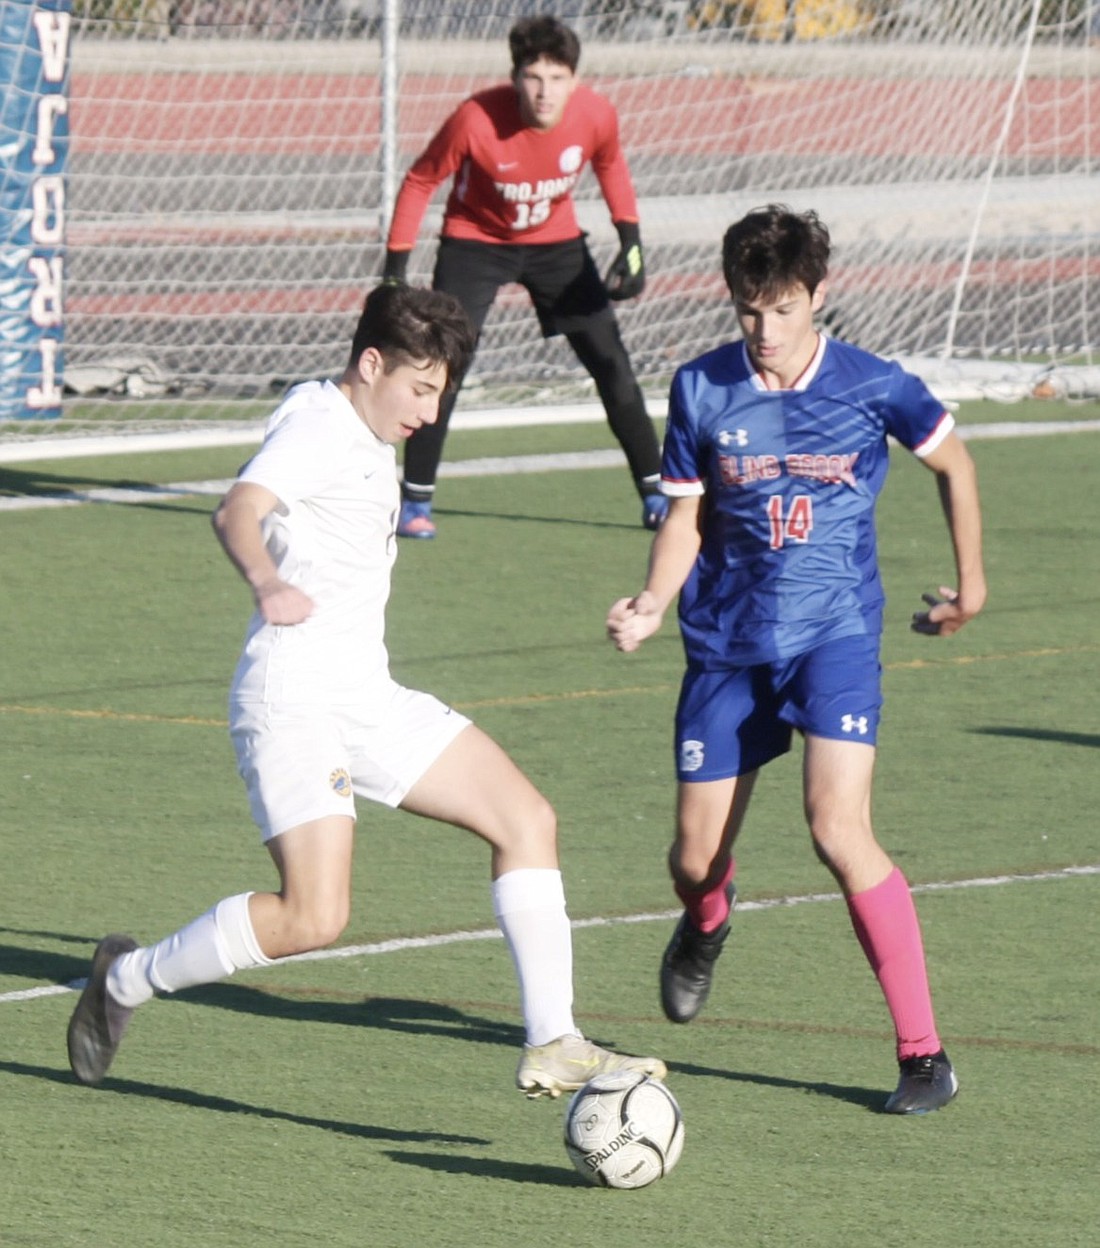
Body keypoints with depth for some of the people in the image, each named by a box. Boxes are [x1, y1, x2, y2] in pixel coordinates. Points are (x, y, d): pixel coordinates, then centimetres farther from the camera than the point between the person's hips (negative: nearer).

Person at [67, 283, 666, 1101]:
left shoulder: (366, 443, 17)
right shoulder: (318, 426, -11)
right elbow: (238, 510, -31)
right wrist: (269, 584, -50)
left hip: (367, 696, 10)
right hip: (294, 696, -10)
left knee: (527, 820, 0)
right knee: (314, 918, -20)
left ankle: (551, 1046, 0)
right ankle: (131, 977, 2)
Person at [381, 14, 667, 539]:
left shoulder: (596, 115, -22)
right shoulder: (476, 120, -31)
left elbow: (610, 165, 3)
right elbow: (420, 182, -15)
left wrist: (630, 242, -5)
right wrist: (395, 266, -16)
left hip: (556, 241, 3)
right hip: (476, 241, -3)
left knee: (611, 363, 0)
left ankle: (655, 492, 13)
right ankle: (416, 501, -3)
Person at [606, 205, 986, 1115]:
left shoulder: (870, 386, -8)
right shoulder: (701, 391, -3)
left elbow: (952, 460, 10)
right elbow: (688, 517, 5)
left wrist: (971, 581, 15)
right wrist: (652, 607, -12)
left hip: (834, 633, -3)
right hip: (729, 640, 3)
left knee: (839, 828, -22)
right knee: (695, 858, 6)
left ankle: (924, 1051, -14)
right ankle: (706, 923, 48)